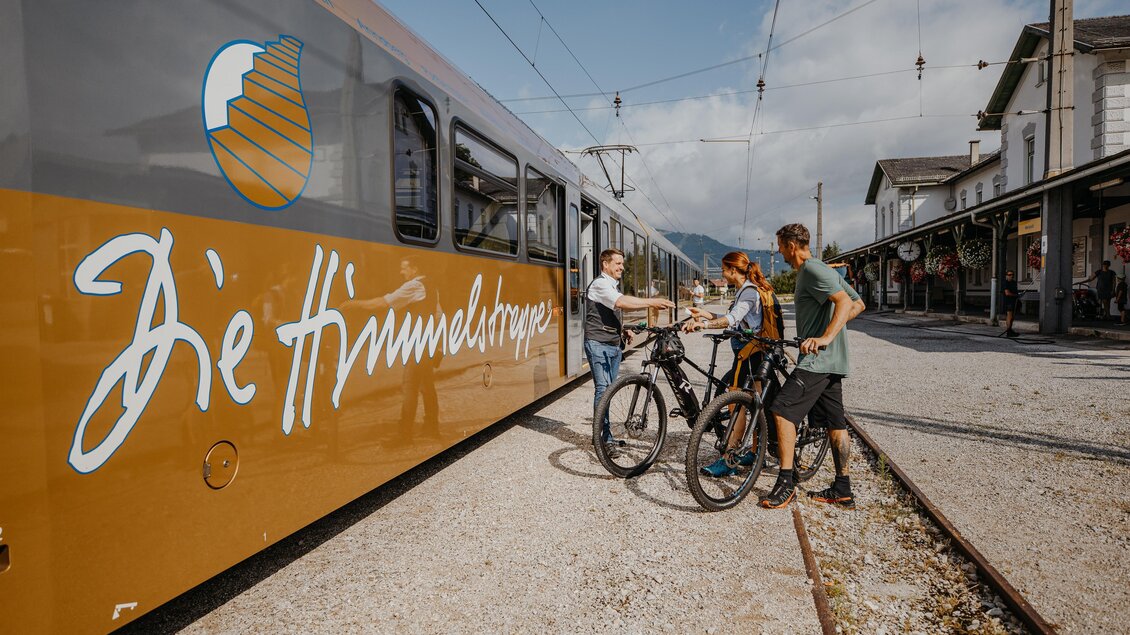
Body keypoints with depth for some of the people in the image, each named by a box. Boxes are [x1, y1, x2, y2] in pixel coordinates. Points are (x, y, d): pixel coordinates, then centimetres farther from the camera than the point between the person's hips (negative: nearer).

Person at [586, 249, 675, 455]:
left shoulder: (613, 286, 20)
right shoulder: (599, 284, -12)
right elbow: (621, 302, -29)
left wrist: (623, 330, 10)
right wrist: (652, 302, -32)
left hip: (613, 345, 9)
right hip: (598, 344, -9)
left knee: (608, 390, 10)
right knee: (603, 389, -12)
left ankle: (604, 436, 17)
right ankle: (603, 439, -9)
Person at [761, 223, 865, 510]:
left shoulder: (812, 271, -12)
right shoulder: (820, 269, 19)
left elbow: (845, 302, -26)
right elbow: (858, 304, 22)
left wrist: (825, 337, -35)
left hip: (817, 359, -11)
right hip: (830, 361, 11)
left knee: (782, 411, -11)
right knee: (835, 423, 12)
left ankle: (786, 483, -6)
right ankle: (842, 491, 19)